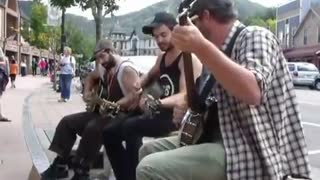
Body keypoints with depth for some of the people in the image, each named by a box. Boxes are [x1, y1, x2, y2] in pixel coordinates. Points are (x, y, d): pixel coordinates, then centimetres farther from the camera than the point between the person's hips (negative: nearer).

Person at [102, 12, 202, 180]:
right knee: (109, 133, 3)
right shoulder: (161, 57, 14)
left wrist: (157, 102, -39)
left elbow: (185, 96, -23)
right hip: (161, 114, 9)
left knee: (130, 127, -31)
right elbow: (150, 75, 35)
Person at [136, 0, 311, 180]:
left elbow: (252, 93, -32)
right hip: (227, 138, 10)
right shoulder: (225, 48, 17)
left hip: (251, 150, -10)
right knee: (150, 150, 14)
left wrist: (201, 47, -36)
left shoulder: (255, 36, -11)